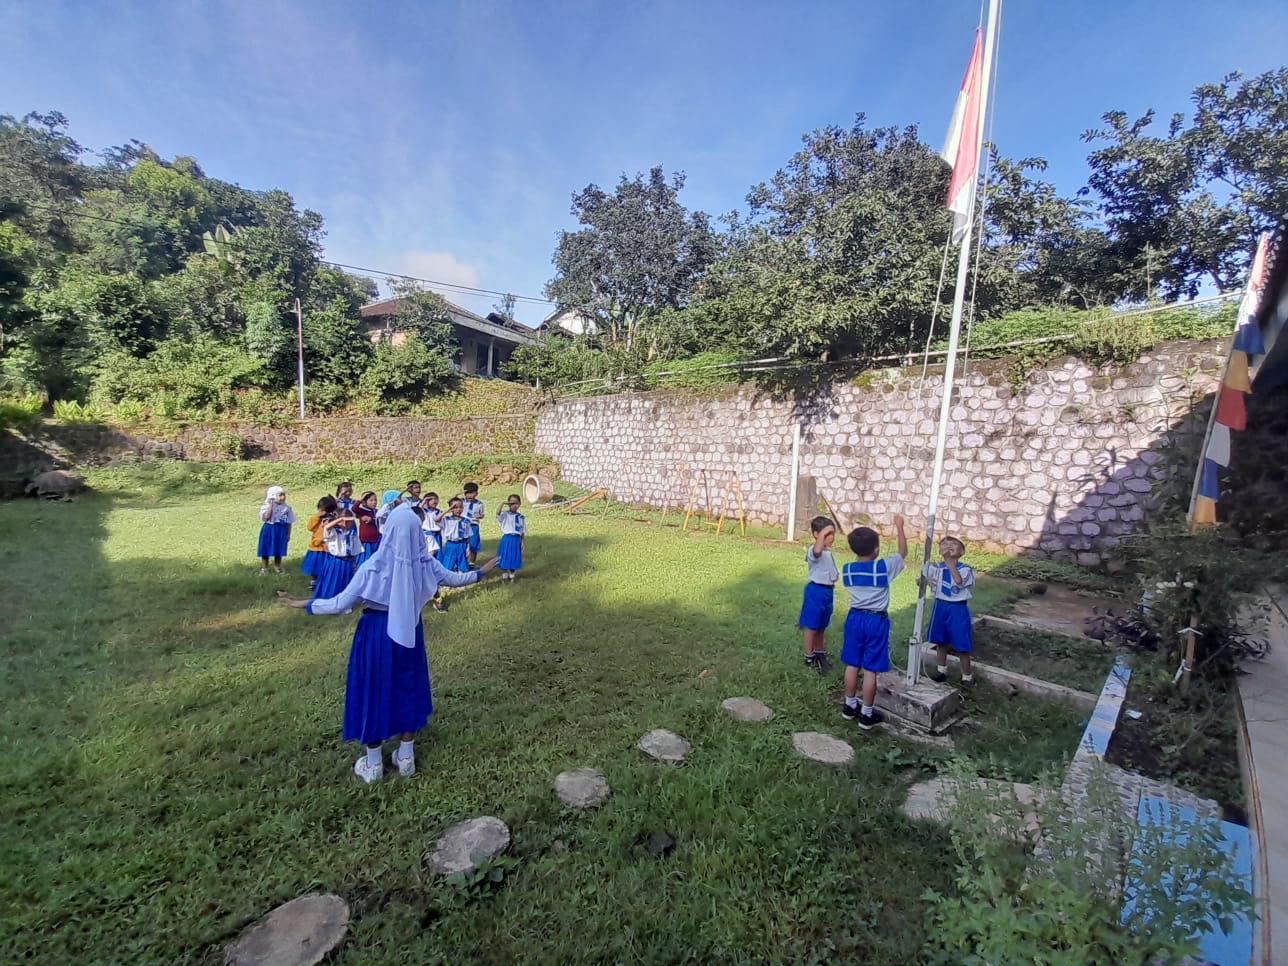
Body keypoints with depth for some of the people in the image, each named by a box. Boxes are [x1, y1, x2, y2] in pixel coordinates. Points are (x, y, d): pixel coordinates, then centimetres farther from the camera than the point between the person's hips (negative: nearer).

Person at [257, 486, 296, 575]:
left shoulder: (287, 507, 0)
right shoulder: (266, 506, -8)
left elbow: (289, 522, 5)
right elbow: (266, 517, -25)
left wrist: (288, 534, 6)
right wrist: (271, 505, -20)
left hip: (281, 530, 2)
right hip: (269, 529, -2)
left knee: (279, 551, 12)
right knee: (265, 550, 6)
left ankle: (278, 567, 28)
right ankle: (264, 568, 19)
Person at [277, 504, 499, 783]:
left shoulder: (375, 566, -22)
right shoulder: (424, 563, -12)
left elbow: (341, 603, -17)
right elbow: (453, 579, 4)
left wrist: (304, 604, -2)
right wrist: (481, 572, 20)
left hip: (376, 633, -3)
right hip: (410, 631, 3)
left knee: (374, 692, 13)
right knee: (408, 688, 19)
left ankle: (373, 764, 28)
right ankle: (406, 758, 31)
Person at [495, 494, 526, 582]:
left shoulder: (521, 517, 8)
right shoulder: (505, 514, -4)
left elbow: (523, 531, 12)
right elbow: (498, 512, -27)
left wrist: (522, 542, 11)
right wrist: (503, 503, -24)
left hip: (516, 539, 3)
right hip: (507, 539, -3)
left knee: (515, 559, 10)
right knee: (505, 558, 2)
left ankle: (512, 576, 25)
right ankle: (504, 577, 15)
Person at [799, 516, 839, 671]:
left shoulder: (827, 552, 12)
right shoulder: (814, 551, -21)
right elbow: (817, 551, -49)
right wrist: (823, 533, -47)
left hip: (827, 591, 9)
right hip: (816, 591, -9)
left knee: (821, 627, 20)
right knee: (812, 627, 4)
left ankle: (820, 654, 34)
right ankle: (809, 658, 17)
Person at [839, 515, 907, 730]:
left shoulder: (847, 569, -4)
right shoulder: (884, 567, -14)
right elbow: (903, 552, 1)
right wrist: (899, 527, 11)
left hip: (855, 618, 4)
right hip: (877, 621, -4)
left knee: (852, 665, 14)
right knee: (870, 669, 3)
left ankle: (850, 706, 27)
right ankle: (867, 714, 13)